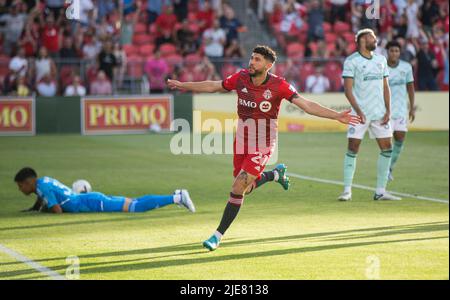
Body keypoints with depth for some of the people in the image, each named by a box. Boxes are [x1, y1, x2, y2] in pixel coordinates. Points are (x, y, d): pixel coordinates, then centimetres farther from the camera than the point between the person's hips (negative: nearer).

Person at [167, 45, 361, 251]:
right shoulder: (240, 78, -5)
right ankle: (275, 174, 43)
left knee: (238, 188, -14)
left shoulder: (278, 85, -16)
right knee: (244, 189, 14)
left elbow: (307, 105, -18)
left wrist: (337, 116, -27)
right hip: (241, 142, 5)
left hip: (262, 146, -5)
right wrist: (183, 85, 16)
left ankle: (218, 235, -3)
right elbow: (213, 86, 11)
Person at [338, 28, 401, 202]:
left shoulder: (381, 60, 13)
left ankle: (380, 191, 8)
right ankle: (347, 191, 1)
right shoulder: (351, 61, -4)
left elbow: (385, 87, 15)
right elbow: (348, 89, -9)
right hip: (360, 113, -5)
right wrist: (358, 111, -18)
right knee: (353, 149, -7)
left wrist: (388, 111, 4)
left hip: (380, 113, 5)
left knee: (387, 148, 1)